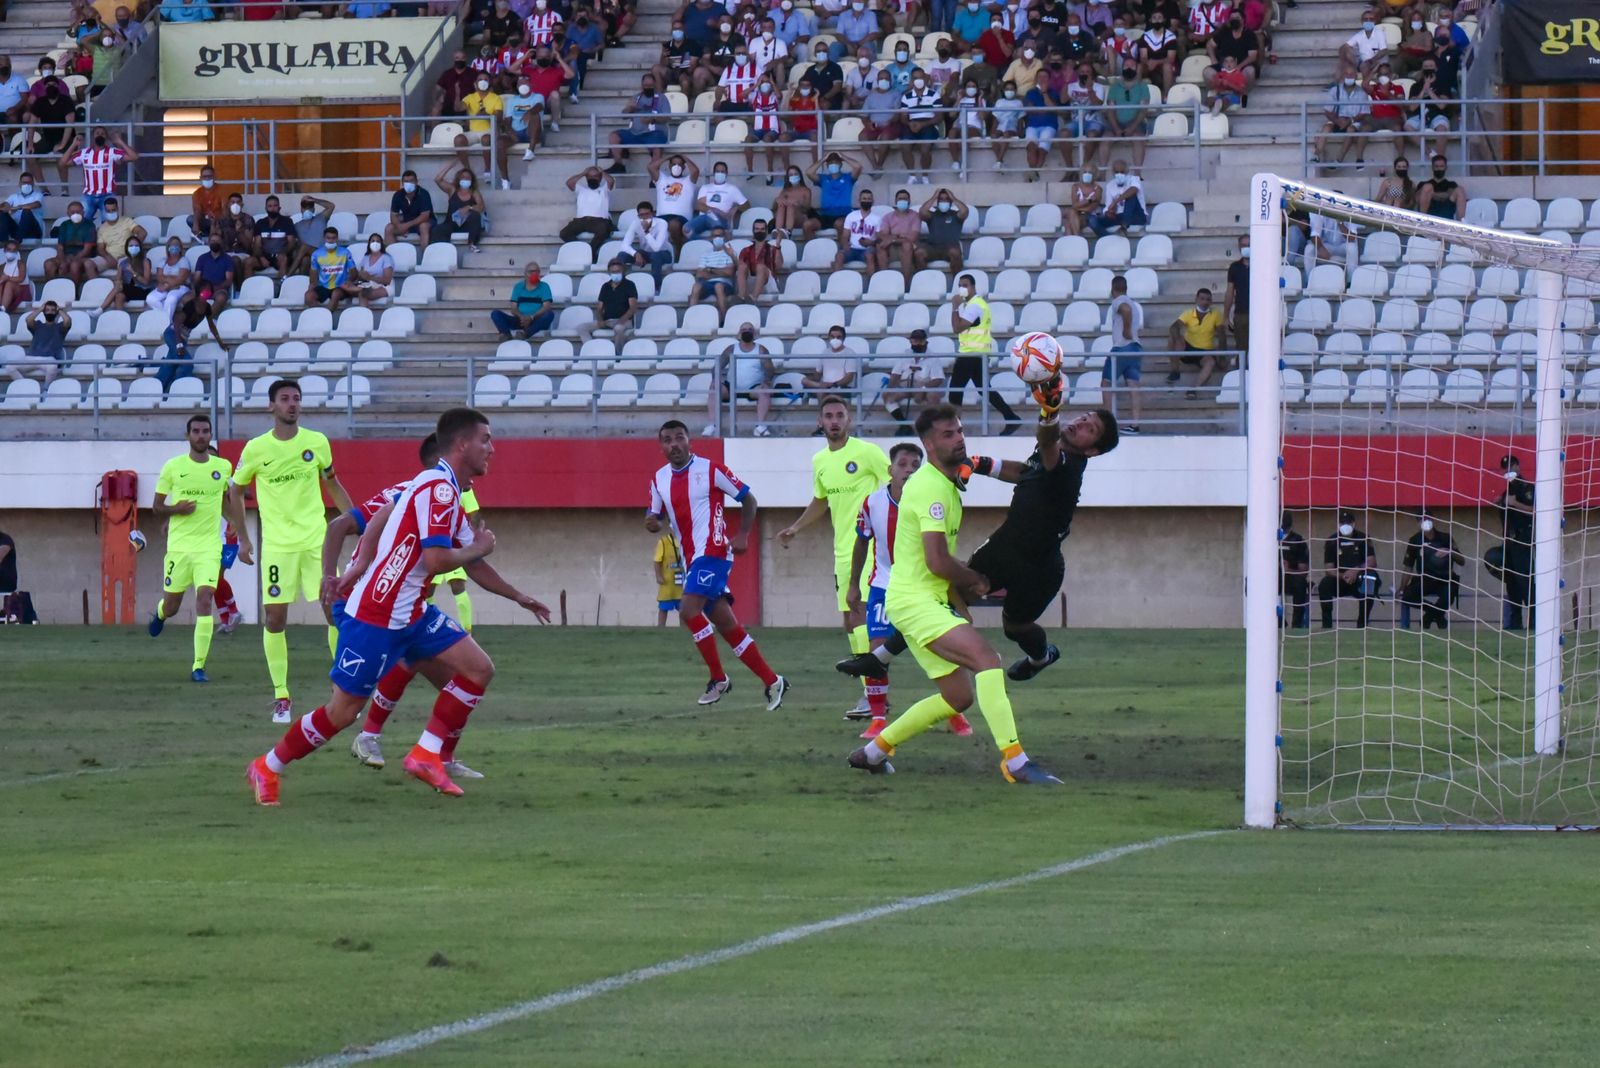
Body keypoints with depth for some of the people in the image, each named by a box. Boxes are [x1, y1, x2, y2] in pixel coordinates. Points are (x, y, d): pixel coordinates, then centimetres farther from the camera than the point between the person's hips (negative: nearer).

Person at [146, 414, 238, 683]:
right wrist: (176, 509, -14)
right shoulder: (173, 467, -1)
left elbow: (231, 495, 25)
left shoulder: (223, 467, 3)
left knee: (205, 600, -16)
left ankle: (199, 667, -11)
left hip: (209, 547, 0)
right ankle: (160, 613, 47)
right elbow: (156, 507, 4)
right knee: (172, 606, 7)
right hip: (178, 545, 0)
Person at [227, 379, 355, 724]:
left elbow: (332, 483, 18)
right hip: (277, 544, -1)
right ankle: (281, 698, 5)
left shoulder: (317, 442, 3)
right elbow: (236, 492, 11)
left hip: (316, 538, 1)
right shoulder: (255, 449, -1)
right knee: (275, 618, -3)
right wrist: (243, 538, 7)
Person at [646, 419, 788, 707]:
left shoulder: (710, 469, -6)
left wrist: (743, 536, -10)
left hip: (712, 552, -7)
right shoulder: (659, 479, 11)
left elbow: (747, 499, 0)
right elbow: (657, 517, 19)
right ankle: (772, 682, 13)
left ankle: (718, 678, -10)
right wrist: (653, 523, -5)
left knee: (688, 611, -21)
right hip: (691, 559, 7)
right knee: (727, 625, 6)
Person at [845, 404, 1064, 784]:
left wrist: (962, 603, 18)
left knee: (959, 697, 12)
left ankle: (874, 750, 24)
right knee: (986, 657, -25)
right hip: (914, 599, -10)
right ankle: (1014, 762, -32)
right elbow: (937, 562, -22)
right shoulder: (930, 488, -16)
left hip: (931, 600, 11)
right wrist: (978, 581, -5)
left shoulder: (947, 486, 17)